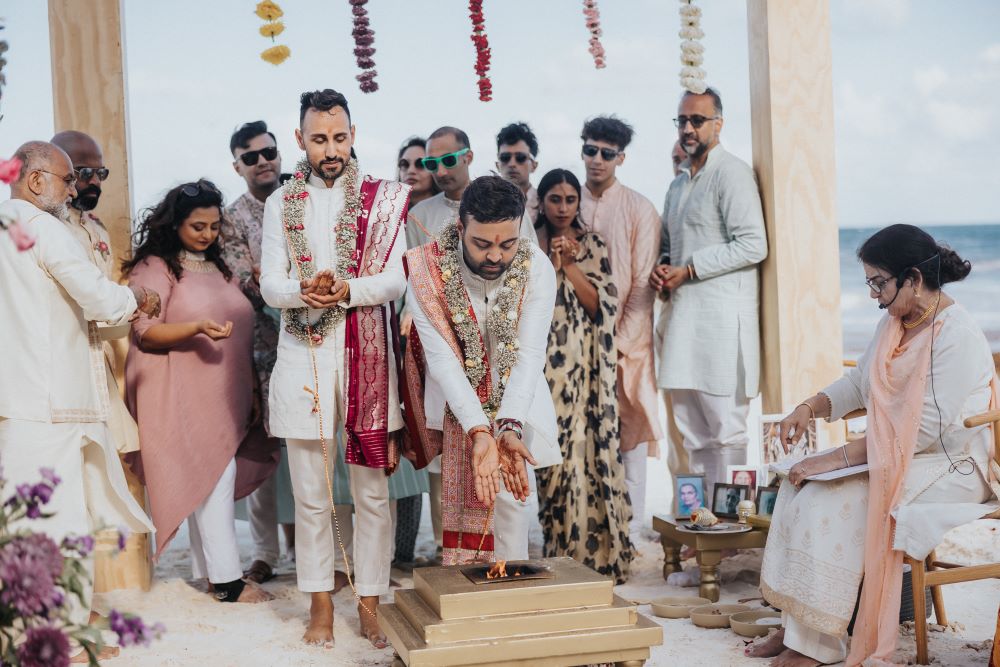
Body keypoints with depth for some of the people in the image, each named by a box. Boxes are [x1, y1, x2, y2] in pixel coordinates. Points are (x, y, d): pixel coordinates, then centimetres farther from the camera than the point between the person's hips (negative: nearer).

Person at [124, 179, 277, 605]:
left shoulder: (218, 269, 19)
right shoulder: (154, 267, -3)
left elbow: (240, 335, 21)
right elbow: (146, 332, -11)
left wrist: (251, 391, 16)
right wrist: (198, 328, -26)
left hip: (223, 394, 7)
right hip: (181, 394, -7)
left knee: (206, 482, 7)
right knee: (215, 476, -12)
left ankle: (207, 570, 12)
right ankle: (227, 578, -9)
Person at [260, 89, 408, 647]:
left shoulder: (383, 199, 5)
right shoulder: (281, 204, 10)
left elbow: (395, 281, -3)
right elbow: (270, 285, 1)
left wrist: (347, 289, -22)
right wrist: (304, 291, -21)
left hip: (368, 356, -1)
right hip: (304, 357, 1)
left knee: (373, 491, 2)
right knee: (311, 494, 6)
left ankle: (370, 602, 13)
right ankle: (321, 604, 18)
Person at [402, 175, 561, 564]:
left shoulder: (537, 268, -19)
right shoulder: (427, 269, -23)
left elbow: (530, 354, -24)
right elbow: (442, 358, -28)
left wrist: (510, 427, -39)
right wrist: (479, 432, -38)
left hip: (515, 401, 1)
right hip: (455, 401, -1)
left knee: (510, 500, -5)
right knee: (461, 502, -3)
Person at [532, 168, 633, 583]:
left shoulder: (594, 246, 10)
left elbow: (602, 304, -1)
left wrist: (569, 265, -9)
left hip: (585, 365, 0)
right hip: (544, 362, 0)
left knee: (589, 451, -5)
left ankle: (594, 552, 4)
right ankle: (563, 554, 4)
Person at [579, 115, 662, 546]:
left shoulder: (639, 210, -1)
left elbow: (643, 284, -4)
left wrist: (621, 342, -11)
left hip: (624, 341, -3)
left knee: (628, 436, 0)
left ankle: (628, 534, 7)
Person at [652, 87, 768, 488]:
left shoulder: (731, 173, -6)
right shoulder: (678, 183, 20)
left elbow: (753, 245, -15)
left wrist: (689, 270, -14)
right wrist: (663, 266, 7)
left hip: (721, 315, -8)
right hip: (683, 315, 9)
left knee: (726, 429, -6)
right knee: (692, 432, 10)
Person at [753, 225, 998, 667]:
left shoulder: (957, 335, -20)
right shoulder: (894, 323, 8)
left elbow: (926, 430, -25)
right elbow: (857, 382, 20)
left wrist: (840, 457, -25)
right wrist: (810, 407, -1)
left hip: (951, 466, -9)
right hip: (892, 455, 9)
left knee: (830, 502, -24)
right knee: (800, 485, -9)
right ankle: (796, 625, -8)